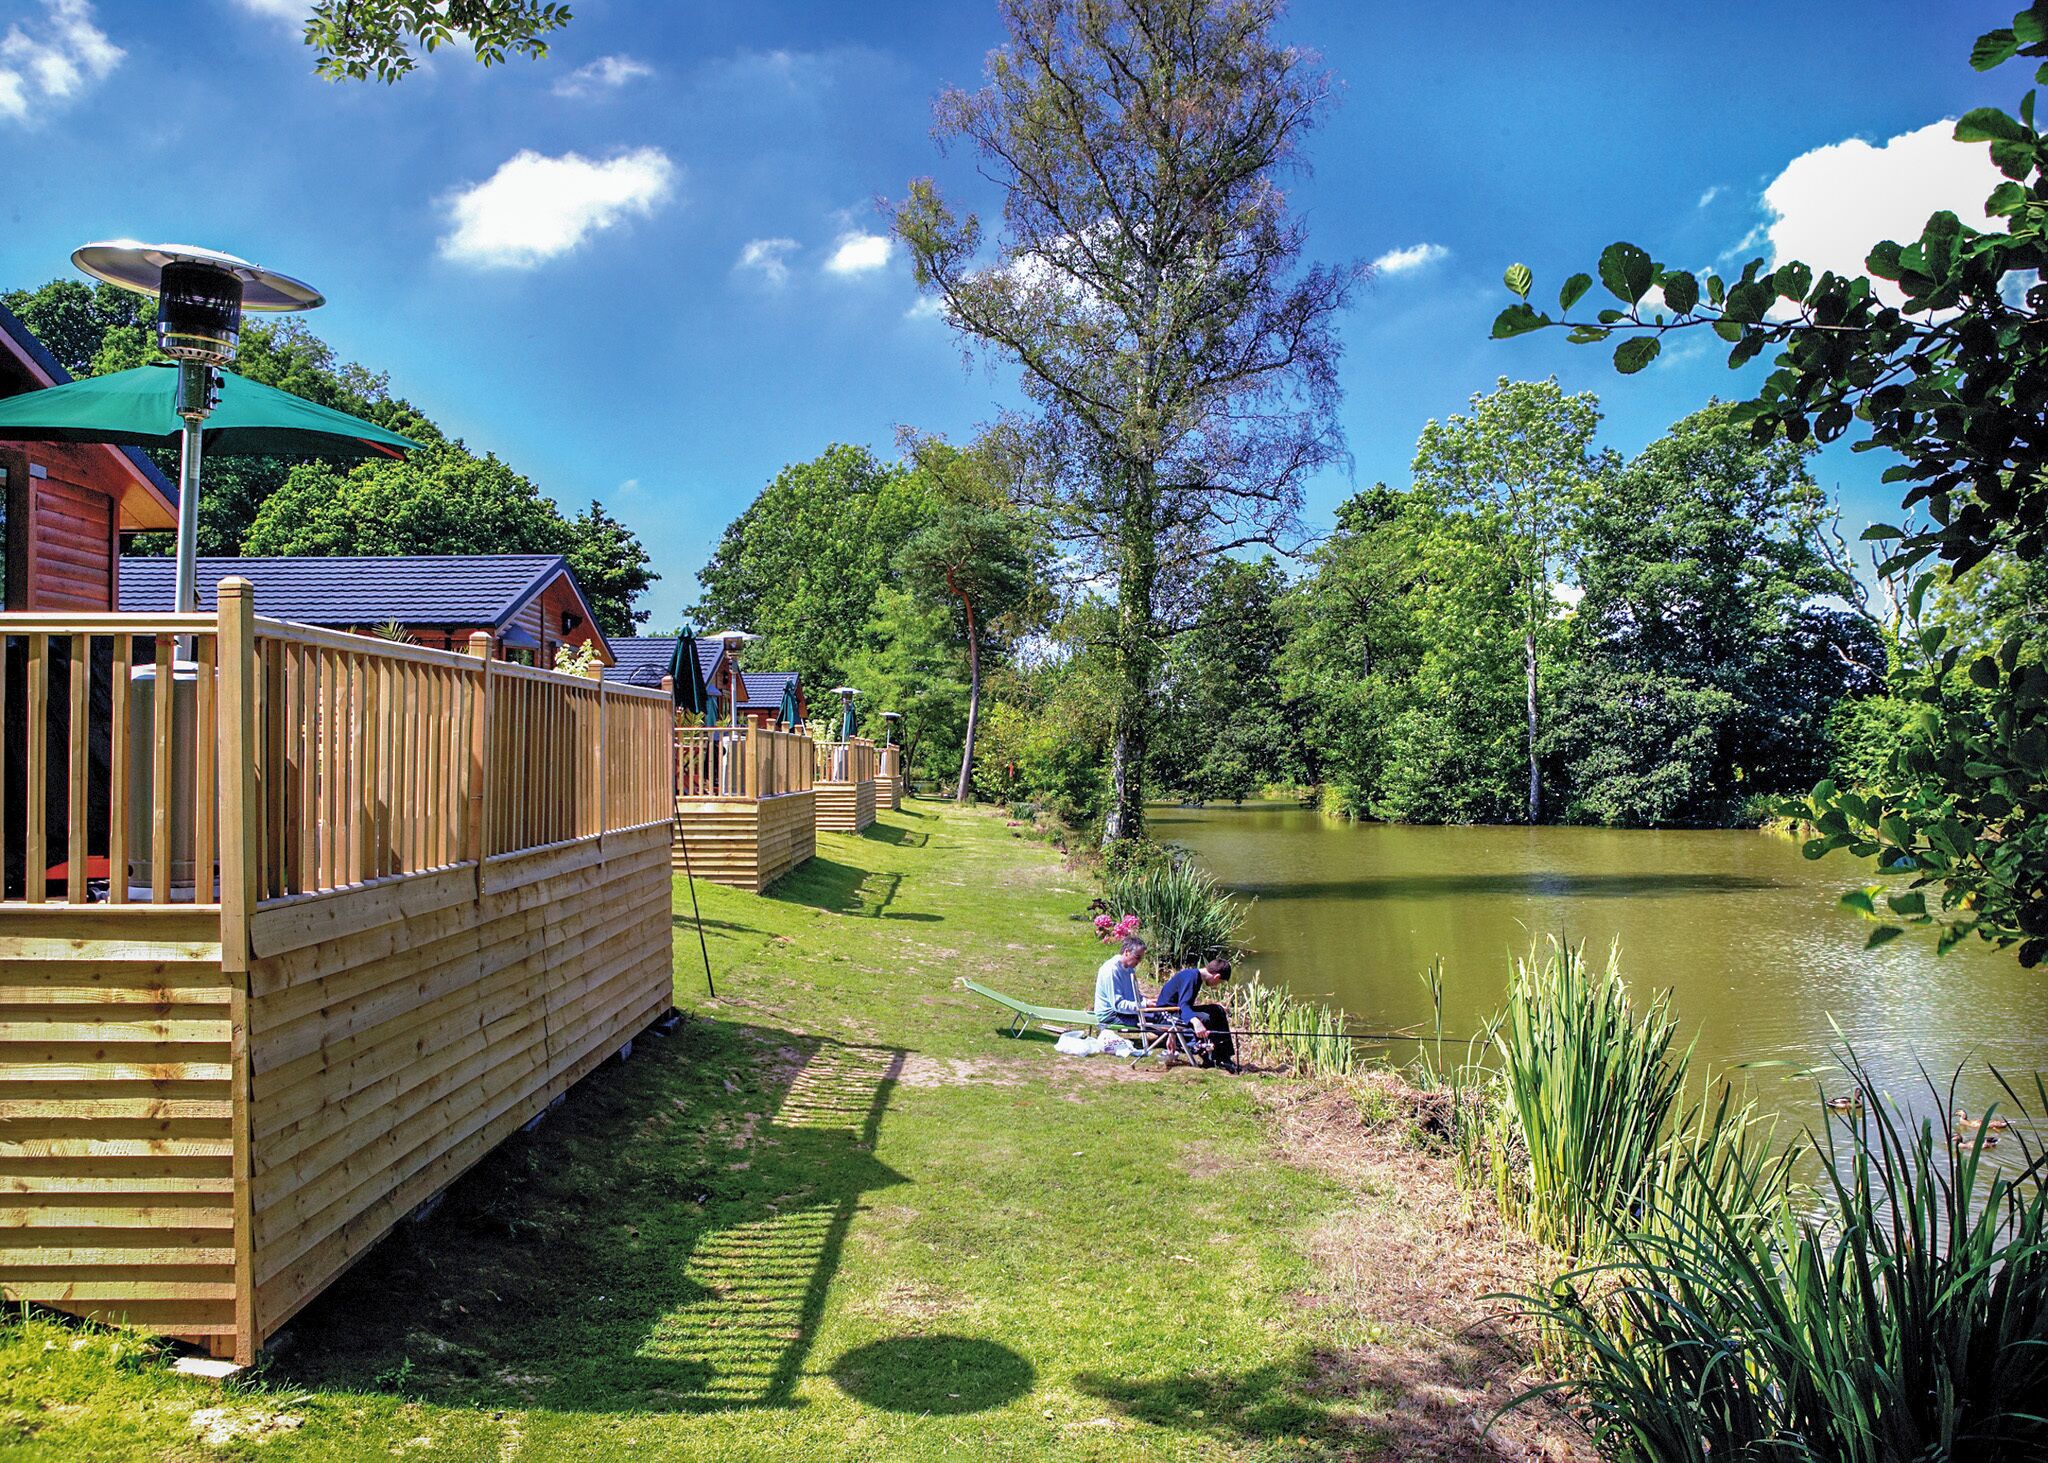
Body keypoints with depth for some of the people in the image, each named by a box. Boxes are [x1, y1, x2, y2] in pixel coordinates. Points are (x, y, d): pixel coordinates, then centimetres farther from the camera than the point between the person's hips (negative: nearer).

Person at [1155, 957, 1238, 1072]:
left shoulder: (1196, 976, 9)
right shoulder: (1191, 976, -22)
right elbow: (1183, 1005, -36)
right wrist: (1196, 1022, -54)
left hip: (1176, 1010, 11)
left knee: (1218, 1011, 5)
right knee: (1205, 1018, -30)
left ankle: (1225, 1057, 2)